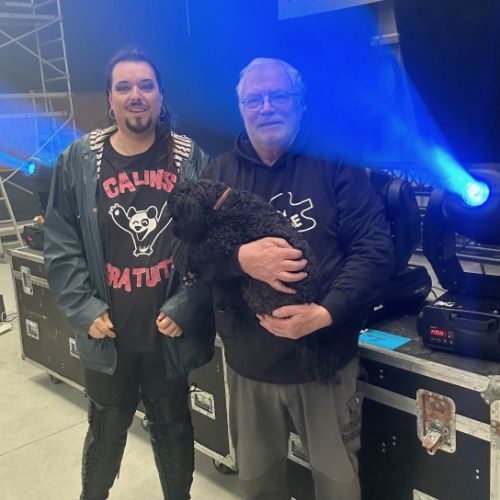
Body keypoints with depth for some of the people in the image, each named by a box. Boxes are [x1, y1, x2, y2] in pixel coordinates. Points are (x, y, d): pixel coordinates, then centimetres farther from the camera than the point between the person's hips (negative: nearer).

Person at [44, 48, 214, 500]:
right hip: (108, 332, 1)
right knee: (106, 431, 19)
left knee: (173, 428, 19)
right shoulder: (78, 161, -2)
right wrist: (85, 310, -10)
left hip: (171, 330, 0)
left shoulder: (191, 159, -3)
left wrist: (186, 307, -13)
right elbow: (61, 247, -2)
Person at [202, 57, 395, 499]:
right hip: (250, 365, 2)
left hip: (327, 360, -2)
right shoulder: (220, 173, 4)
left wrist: (325, 312, -23)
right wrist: (241, 259, -24)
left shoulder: (334, 164, -4)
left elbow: (375, 248, -9)